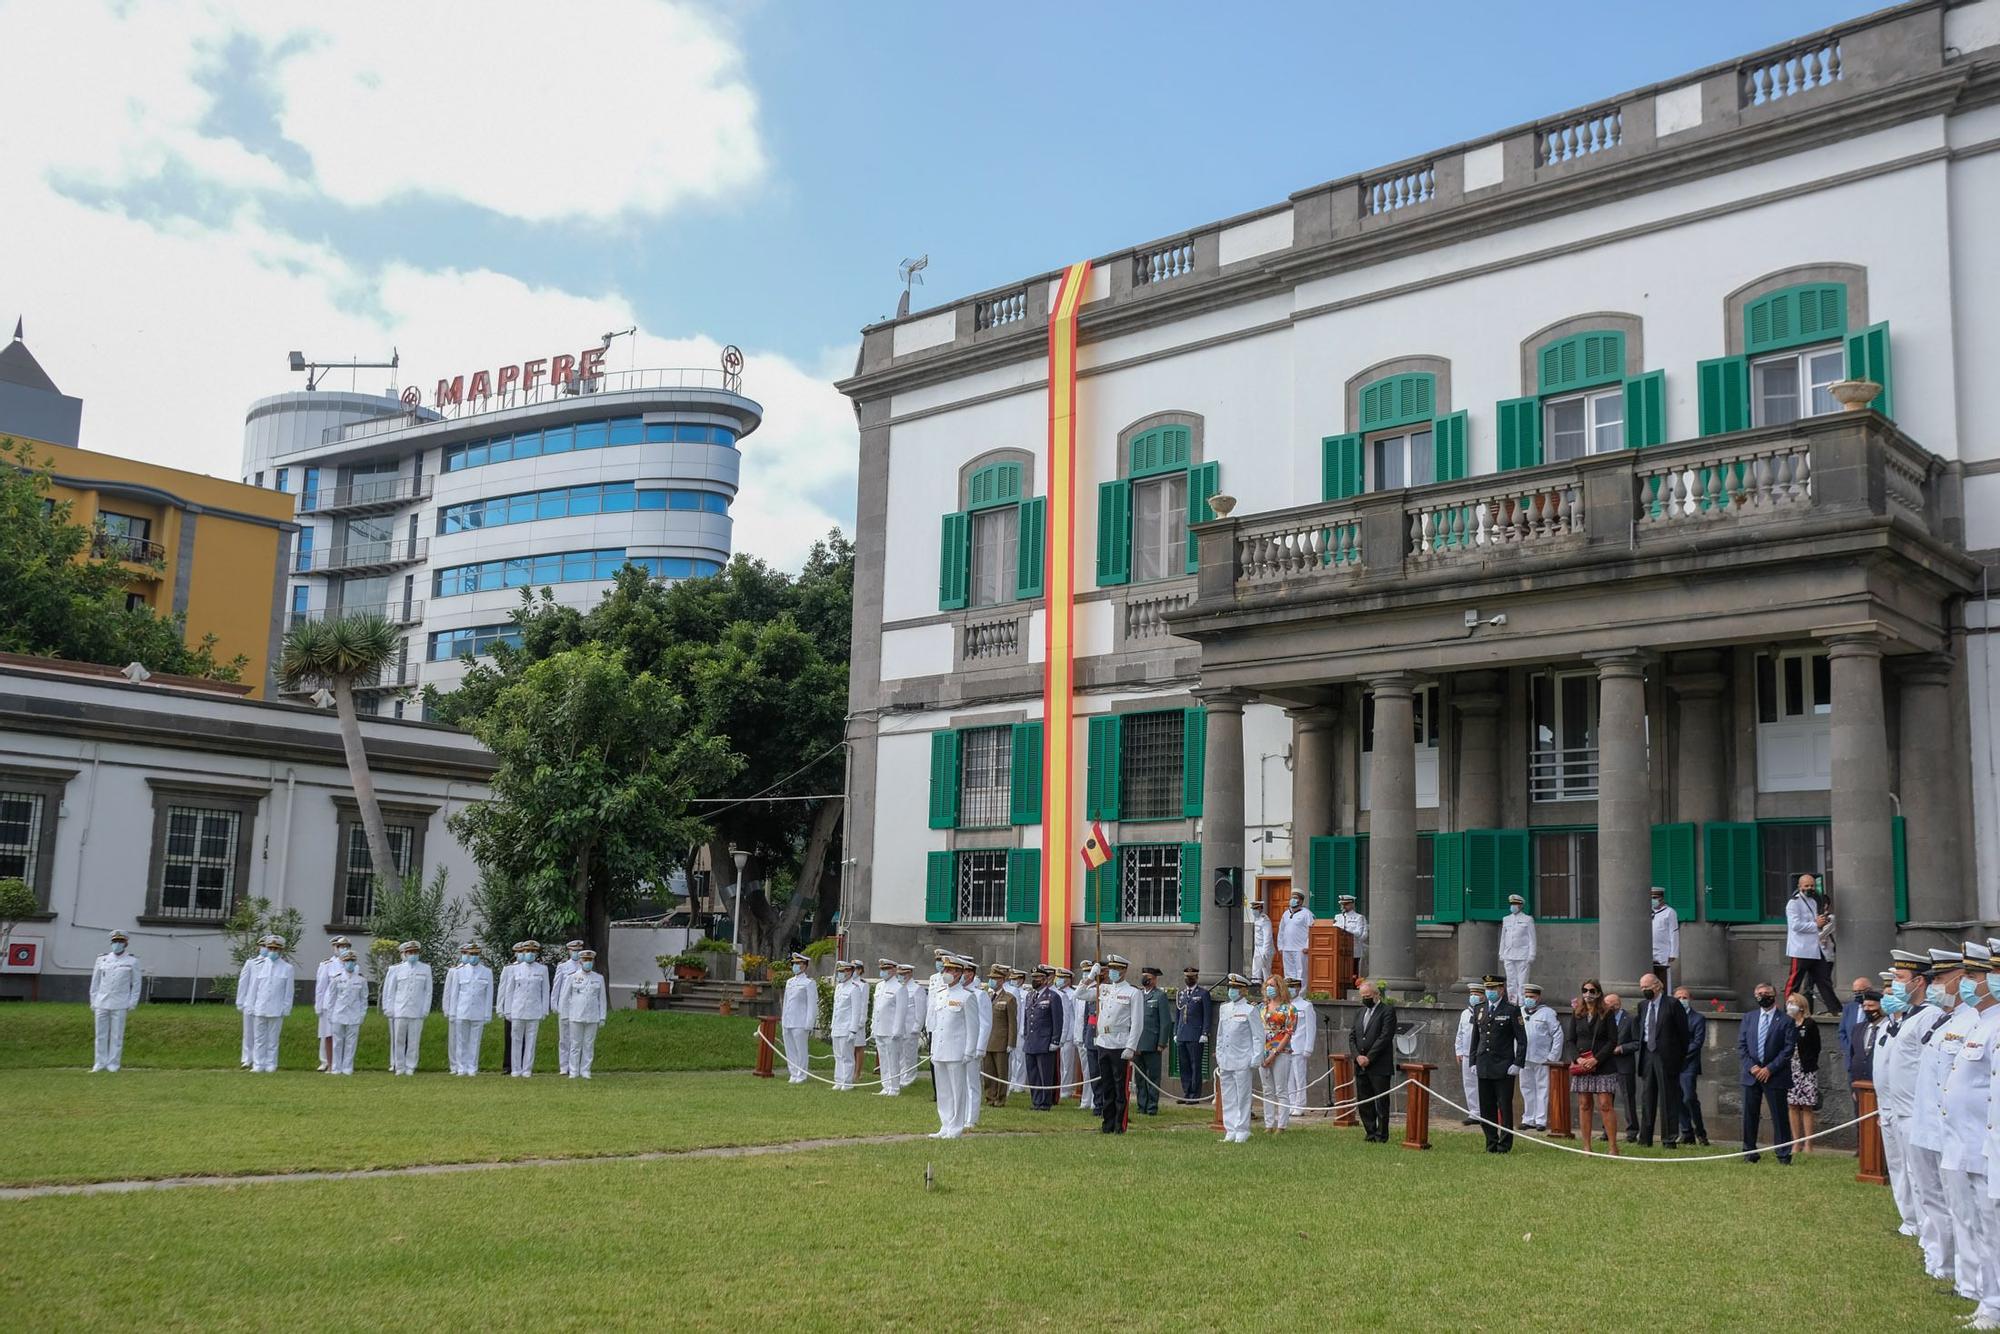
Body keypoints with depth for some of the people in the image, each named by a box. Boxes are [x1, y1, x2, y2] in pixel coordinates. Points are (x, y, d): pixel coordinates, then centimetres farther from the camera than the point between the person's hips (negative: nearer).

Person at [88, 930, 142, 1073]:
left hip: (120, 1005, -2)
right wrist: (93, 1003, 7)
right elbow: (95, 982, 10)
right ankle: (100, 1063, 12)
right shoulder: (102, 959, 6)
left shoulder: (132, 961, 1)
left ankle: (113, 1064, 5)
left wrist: (132, 1004, -3)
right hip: (101, 1004, 2)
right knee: (101, 1034, 4)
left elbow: (136, 984, 3)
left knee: (117, 1035, -1)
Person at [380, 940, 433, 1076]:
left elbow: (428, 992, 8)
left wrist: (425, 1010, 3)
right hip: (399, 1012, 0)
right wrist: (388, 1009, 3)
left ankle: (410, 1067, 9)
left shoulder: (426, 969, 7)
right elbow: (389, 991, 9)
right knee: (398, 1040, 1)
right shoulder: (396, 969, 7)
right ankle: (398, 1067, 10)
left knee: (414, 1041, 1)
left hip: (417, 1013, 0)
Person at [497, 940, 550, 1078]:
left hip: (534, 1012, 0)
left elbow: (545, 992, 5)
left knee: (530, 1041, 2)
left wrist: (544, 1012, 1)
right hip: (516, 1011, 0)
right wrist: (507, 1011, 2)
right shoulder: (512, 969, 4)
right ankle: (515, 1069, 9)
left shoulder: (542, 969, 3)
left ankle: (527, 1070, 7)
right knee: (515, 1040, 3)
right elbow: (508, 990, 6)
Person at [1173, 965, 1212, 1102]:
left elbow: (1207, 1015, -5)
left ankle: (1195, 1096, 2)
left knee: (1195, 1066, -3)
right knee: (1184, 1066, 7)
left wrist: (1204, 1034, -10)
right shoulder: (1180, 993, 16)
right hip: (1181, 1036, 6)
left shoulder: (1203, 993, -1)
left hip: (1196, 1037, -5)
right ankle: (1186, 1094, 14)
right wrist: (1175, 1033, 14)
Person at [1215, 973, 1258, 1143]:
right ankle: (1230, 1132, 14)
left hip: (1242, 1062, -6)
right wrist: (1219, 1056, 15)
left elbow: (1258, 1037, -5)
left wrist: (1255, 1060, -10)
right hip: (1225, 1062, 6)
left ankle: (1242, 1133, 5)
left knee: (1242, 1097, -1)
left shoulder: (1249, 1011, -5)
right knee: (1228, 1098, 8)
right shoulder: (1223, 1009, 12)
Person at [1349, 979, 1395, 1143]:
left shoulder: (1387, 1011, -4)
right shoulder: (1359, 1013, 17)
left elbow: (1385, 1037, -13)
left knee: (1381, 1103, -3)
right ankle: (1370, 1133, 17)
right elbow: (1352, 1037, 13)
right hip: (1361, 1067, 7)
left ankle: (1382, 1135, 3)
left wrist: (1369, 1058, -14)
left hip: (1379, 1067, -7)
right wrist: (1358, 1056, -4)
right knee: (1363, 1103, 8)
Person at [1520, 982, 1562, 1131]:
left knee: (1542, 1089, -2)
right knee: (1526, 1089, 9)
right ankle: (1528, 1119, 16)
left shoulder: (1547, 1013, -2)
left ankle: (1541, 1120, 2)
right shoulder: (1519, 1012, 12)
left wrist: (1553, 1057, -8)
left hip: (1542, 1059, -5)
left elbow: (1558, 1035, -4)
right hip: (1524, 1058, 5)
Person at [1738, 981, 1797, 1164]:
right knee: (1750, 1115, 7)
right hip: (1751, 1074, 4)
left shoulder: (1786, 1021, -2)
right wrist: (1751, 1067, -6)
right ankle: (1749, 1152, 15)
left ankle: (1783, 1155, 5)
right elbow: (1741, 1046, 8)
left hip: (1775, 1076, -4)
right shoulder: (1748, 1018, 12)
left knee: (1779, 1116, -1)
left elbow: (1788, 1049, -8)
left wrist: (1769, 1069, -13)